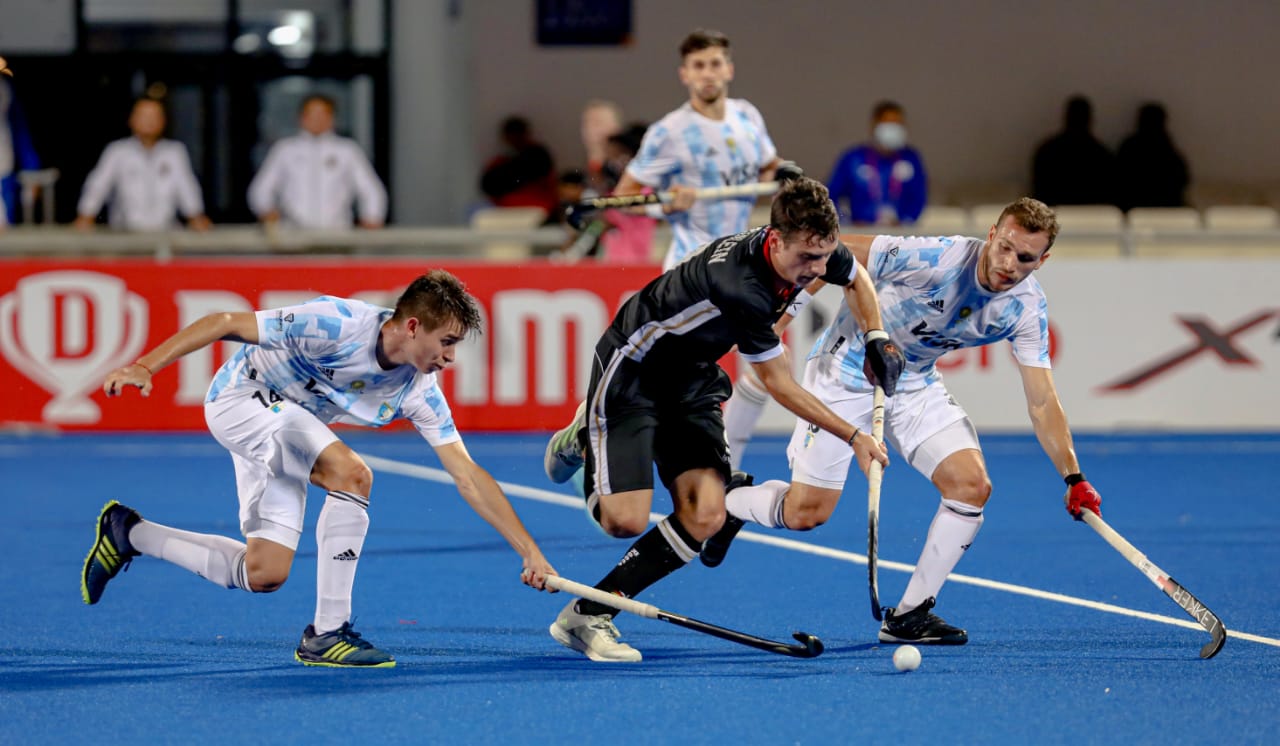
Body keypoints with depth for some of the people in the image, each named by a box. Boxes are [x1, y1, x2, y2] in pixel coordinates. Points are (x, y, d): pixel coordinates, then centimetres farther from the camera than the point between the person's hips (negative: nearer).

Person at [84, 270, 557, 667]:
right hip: (241, 395, -8)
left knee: (264, 575, 3)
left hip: (289, 427, 8)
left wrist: (530, 553, -12)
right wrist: (146, 365, -33)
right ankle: (327, 633, -22)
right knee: (353, 475, -28)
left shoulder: (419, 391, -10)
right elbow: (226, 324, -26)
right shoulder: (338, 325, -30)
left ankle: (129, 534, 20)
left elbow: (468, 476, -7)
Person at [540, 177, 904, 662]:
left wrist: (877, 340, 2)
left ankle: (586, 617, -2)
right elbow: (780, 386, -24)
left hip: (692, 379, 8)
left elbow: (857, 277, 15)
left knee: (705, 515, -11)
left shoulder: (815, 249, -13)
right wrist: (853, 437, -19)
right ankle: (587, 437, 16)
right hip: (632, 371, -8)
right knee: (625, 521, -17)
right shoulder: (741, 287, -37)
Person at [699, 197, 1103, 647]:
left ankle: (909, 615, -1)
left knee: (972, 485, -13)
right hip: (847, 370, -5)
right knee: (806, 512, -5)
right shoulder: (936, 258, -30)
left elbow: (1042, 402, -12)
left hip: (916, 384, 5)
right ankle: (728, 503, 30)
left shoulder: (1027, 309, -14)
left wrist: (1073, 478, -21)